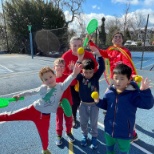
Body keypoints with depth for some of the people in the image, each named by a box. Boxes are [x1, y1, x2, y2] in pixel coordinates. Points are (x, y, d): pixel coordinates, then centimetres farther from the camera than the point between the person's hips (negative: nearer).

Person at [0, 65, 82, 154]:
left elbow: (67, 82, -34)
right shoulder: (43, 88, -5)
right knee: (10, 116, 4)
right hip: (33, 110, 2)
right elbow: (31, 92, 11)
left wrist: (74, 74, -52)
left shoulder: (60, 87, -14)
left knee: (44, 135, 18)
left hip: (45, 116, -1)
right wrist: (19, 95, 19)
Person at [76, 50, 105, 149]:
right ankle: (85, 136, 43)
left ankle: (94, 138, 38)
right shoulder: (80, 77, -10)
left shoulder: (96, 76, -12)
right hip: (83, 104, 1)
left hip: (94, 104, -1)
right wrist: (79, 60, -39)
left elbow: (102, 67, -24)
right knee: (83, 123, 18)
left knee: (94, 123, 15)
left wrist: (98, 53, -33)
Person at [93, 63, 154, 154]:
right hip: (109, 128, 4)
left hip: (124, 132, -3)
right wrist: (98, 101, -14)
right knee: (109, 146, 31)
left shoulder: (133, 93, -21)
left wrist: (145, 91, -40)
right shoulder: (110, 92, -9)